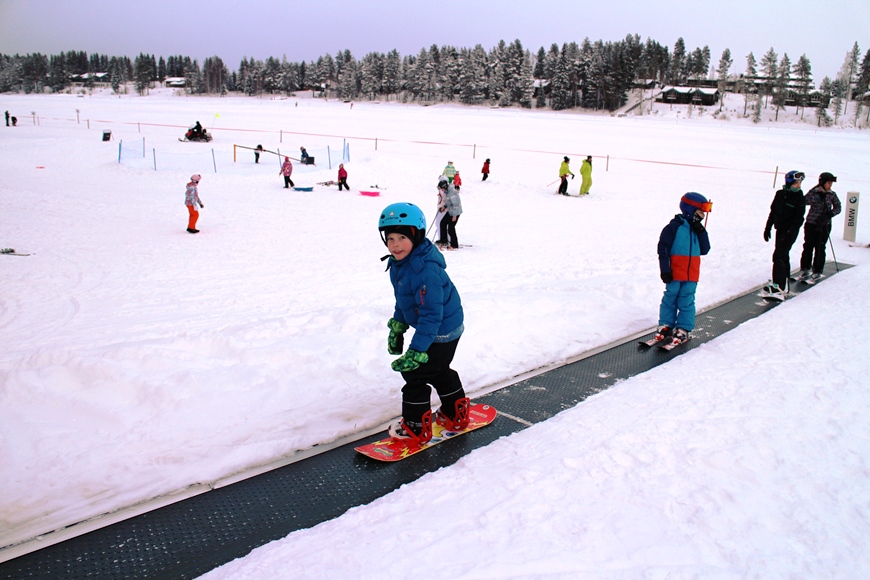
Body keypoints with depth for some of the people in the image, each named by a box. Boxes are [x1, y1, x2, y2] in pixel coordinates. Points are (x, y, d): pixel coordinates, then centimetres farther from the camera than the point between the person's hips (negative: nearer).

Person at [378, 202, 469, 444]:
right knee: (439, 371, 26)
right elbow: (402, 300, 13)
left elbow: (431, 314, -34)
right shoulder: (399, 263, -2)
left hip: (442, 331, -10)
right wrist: (396, 327, 16)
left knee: (415, 373, -1)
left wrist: (416, 350, -35)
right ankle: (456, 414, 44)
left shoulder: (426, 270, -33)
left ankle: (416, 428, 15)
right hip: (440, 328, 10)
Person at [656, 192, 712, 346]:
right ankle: (665, 325, 18)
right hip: (674, 274, -5)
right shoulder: (674, 226, -9)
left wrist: (701, 231, -6)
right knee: (670, 299, 5)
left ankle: (683, 329, 14)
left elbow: (704, 250, 3)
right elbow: (663, 248, -10)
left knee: (687, 302, 7)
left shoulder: (698, 228, 10)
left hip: (691, 275, 5)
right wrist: (665, 270, -12)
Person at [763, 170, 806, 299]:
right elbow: (773, 212, 13)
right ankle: (784, 285, 23)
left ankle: (778, 286, -14)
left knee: (779, 256, -14)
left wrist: (790, 234, -22)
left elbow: (798, 219, -13)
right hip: (780, 230, 6)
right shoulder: (780, 194, 6)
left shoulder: (800, 198, -8)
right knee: (783, 256, 13)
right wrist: (768, 228, 12)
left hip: (790, 232, -6)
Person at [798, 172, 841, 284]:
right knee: (808, 247, 4)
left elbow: (838, 207, 6)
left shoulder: (832, 195, 0)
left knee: (820, 248, 4)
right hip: (811, 224, -1)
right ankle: (805, 270, 18)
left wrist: (831, 213, -11)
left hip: (824, 225, 1)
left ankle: (817, 273, 14)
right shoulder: (813, 193, -4)